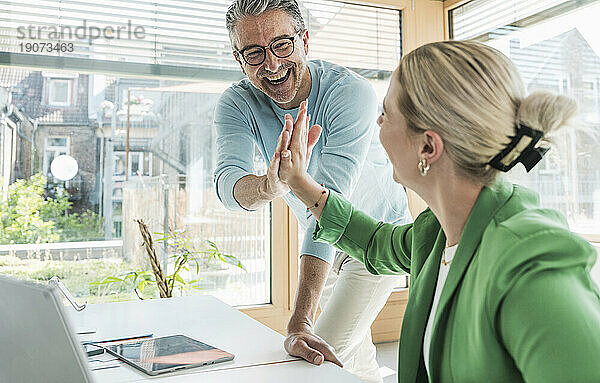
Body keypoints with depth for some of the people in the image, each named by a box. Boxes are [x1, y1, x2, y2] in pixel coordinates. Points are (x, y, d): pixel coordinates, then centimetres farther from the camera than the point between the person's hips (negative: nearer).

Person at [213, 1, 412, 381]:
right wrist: (269, 186, -59)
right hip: (327, 239, 5)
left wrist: (300, 320, -44)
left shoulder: (351, 92, -31)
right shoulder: (236, 104, -16)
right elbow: (228, 182, -34)